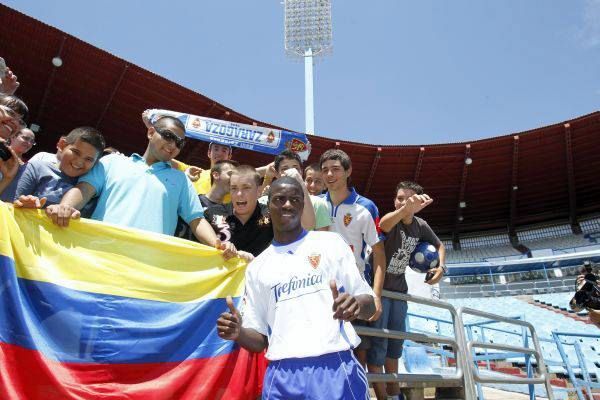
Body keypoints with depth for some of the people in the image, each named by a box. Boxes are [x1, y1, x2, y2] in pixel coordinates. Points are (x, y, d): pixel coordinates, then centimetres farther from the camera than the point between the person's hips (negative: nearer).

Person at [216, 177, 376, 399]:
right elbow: (260, 340, 11)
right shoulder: (257, 267, 10)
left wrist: (356, 305, -19)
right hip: (281, 377, 2)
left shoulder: (330, 243, 4)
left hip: (336, 369, -1)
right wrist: (238, 333, -10)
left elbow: (369, 305, 3)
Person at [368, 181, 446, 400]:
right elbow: (383, 224, -46)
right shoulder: (392, 220, -19)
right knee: (377, 341, -6)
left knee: (396, 339, 18)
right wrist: (405, 209, -68)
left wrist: (441, 267, -3)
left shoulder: (421, 226, 0)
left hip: (399, 289, 7)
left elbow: (439, 245, 18)